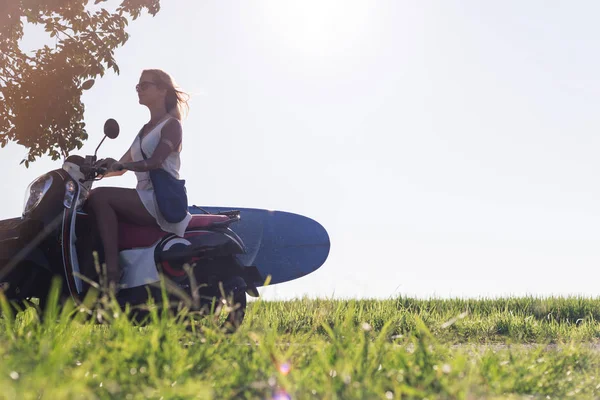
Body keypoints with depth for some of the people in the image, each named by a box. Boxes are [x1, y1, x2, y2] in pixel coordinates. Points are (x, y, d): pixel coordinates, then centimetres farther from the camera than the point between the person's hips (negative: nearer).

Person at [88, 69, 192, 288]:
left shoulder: (172, 124, 1)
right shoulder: (145, 130, 27)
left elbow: (155, 161, -16)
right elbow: (121, 167, 24)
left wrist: (120, 164, -33)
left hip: (162, 198, -9)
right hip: (144, 199, 9)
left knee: (99, 197, -26)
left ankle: (112, 273, -34)